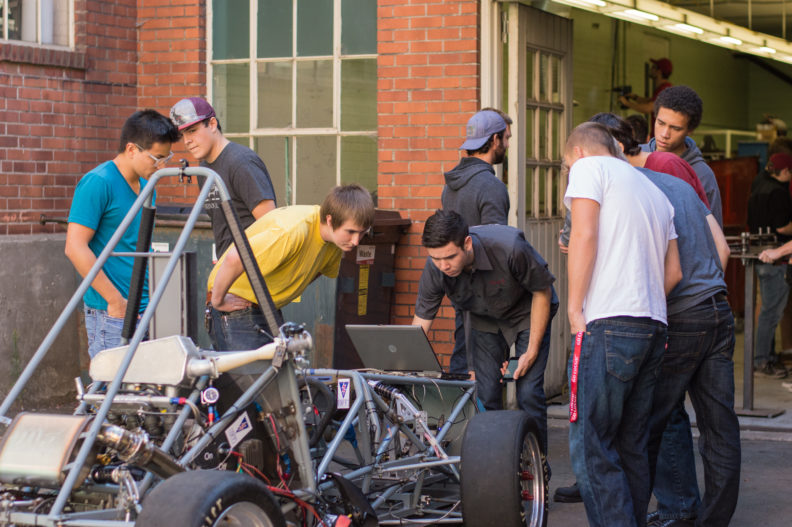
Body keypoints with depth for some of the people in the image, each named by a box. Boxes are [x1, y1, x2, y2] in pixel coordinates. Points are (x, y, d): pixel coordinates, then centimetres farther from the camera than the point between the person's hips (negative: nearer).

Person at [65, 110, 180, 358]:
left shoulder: (146, 186, 14)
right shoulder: (98, 183, -12)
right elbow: (75, 248, -17)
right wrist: (115, 300, -17)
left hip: (145, 309, 8)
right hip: (111, 314, -8)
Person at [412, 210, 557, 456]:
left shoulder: (509, 248, -38)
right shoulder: (435, 269, -27)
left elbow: (542, 292, -20)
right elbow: (421, 321, -17)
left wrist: (532, 351, -19)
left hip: (528, 313, -3)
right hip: (485, 320, 3)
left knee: (528, 393, -13)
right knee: (486, 394, -7)